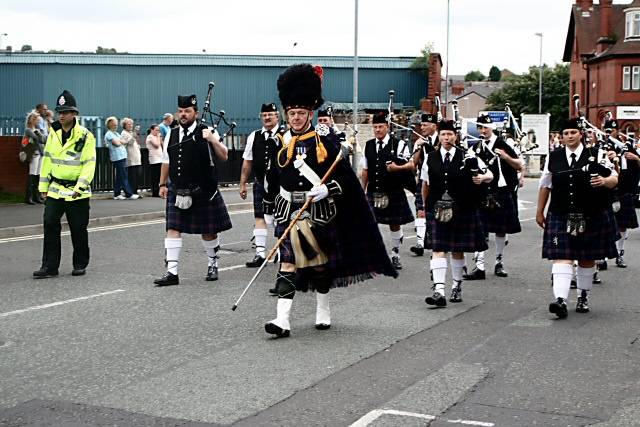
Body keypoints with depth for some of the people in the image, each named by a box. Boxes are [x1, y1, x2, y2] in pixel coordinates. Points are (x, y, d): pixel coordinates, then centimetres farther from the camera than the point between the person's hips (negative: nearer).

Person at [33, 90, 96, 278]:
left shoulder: (85, 136, -8)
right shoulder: (53, 134, 8)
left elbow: (89, 164, -11)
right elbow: (47, 160, 13)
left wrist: (79, 187, -19)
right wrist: (43, 186, 10)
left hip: (77, 192, -4)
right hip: (55, 189, 4)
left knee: (78, 229, 5)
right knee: (50, 224, -3)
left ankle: (80, 265, 20)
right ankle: (49, 266, 3)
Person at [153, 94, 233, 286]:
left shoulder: (206, 133, -4)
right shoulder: (171, 135, 8)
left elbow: (224, 157, -8)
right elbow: (166, 162, 18)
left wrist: (213, 140, -23)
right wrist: (163, 184, 17)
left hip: (203, 192, -3)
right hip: (177, 191, 3)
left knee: (208, 231, 9)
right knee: (172, 229, -5)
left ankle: (213, 265, 31)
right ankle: (172, 272, -4)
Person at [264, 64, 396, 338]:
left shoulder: (325, 138, -5)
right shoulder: (284, 141, 6)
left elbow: (345, 176, -5)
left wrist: (327, 189, -21)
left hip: (319, 209, -2)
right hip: (288, 209, 3)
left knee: (320, 261, 8)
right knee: (287, 261, -5)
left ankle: (323, 312, 26)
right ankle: (282, 319, -10)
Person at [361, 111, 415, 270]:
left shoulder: (398, 144, -4)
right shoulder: (368, 145, 9)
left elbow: (411, 164, -5)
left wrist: (397, 168, -22)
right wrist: (363, 190, 16)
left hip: (393, 193, -2)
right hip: (373, 192, 3)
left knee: (395, 224, 8)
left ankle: (395, 256, 23)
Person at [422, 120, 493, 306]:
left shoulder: (467, 157, -2)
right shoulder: (430, 158, 4)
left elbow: (490, 175, 1)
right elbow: (425, 184, 15)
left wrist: (482, 177, -21)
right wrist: (425, 206, 20)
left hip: (462, 210, 0)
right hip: (437, 210, 1)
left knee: (457, 250, 11)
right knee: (438, 249, -9)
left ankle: (457, 286, 29)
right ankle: (439, 291, -14)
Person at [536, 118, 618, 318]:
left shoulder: (596, 155, 1)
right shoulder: (553, 157, 6)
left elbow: (614, 178, 0)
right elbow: (545, 186, 13)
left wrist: (604, 181, -23)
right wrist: (539, 212, 15)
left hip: (591, 217, 0)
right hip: (561, 217, 0)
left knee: (587, 258, 12)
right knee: (562, 258, -11)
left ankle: (583, 297, 29)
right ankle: (560, 300, -20)